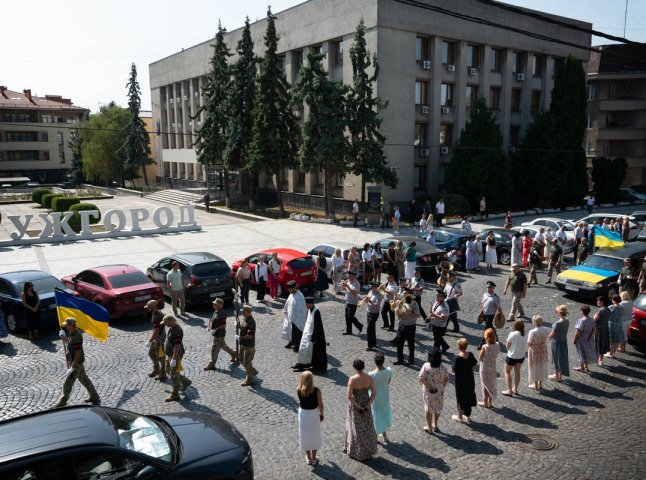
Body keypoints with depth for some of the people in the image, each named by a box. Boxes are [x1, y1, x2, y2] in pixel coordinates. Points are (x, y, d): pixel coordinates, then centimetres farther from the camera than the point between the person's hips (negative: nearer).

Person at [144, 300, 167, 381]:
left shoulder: (157, 317, -28)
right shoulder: (155, 313, 4)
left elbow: (156, 331, -30)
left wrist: (149, 341, -26)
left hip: (159, 339, -10)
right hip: (155, 338, 10)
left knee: (160, 357, 3)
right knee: (151, 353, 22)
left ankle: (162, 375, 17)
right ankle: (156, 370, 38)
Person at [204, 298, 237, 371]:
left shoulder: (222, 314, -24)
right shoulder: (216, 311, 6)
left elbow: (223, 325, -26)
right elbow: (212, 320, 19)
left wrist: (215, 330, -26)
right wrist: (209, 327, 5)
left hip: (219, 334, -10)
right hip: (216, 333, 10)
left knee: (214, 349, 0)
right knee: (223, 346, 24)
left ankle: (212, 365, 11)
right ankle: (234, 354, 39)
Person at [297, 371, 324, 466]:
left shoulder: (299, 390, -18)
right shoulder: (317, 390, -21)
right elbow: (320, 404, -10)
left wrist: (302, 382, -1)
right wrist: (321, 414, 4)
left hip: (303, 414, 1)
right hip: (314, 414, -1)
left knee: (305, 436, 18)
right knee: (314, 436, 18)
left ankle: (308, 458, 32)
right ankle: (314, 458, 30)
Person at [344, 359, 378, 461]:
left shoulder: (352, 379, -24)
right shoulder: (369, 377, -11)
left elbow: (349, 396, -24)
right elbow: (374, 392, -8)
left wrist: (358, 407, -14)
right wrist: (367, 405, -7)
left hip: (354, 405, -4)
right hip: (365, 404, 4)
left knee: (356, 428, 14)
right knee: (366, 427, 21)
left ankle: (357, 452, 29)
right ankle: (368, 450, 35)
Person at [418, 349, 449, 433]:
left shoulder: (426, 366, -19)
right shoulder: (443, 367, -12)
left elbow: (421, 378, -23)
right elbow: (446, 379, -3)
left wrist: (429, 386, -14)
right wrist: (442, 387, 10)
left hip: (429, 391, -2)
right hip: (439, 391, 2)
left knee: (429, 408, 15)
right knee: (438, 408, 22)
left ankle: (429, 427, 26)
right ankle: (435, 425, 38)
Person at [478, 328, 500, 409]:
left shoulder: (485, 347, -27)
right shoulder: (497, 345, -12)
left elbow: (480, 358, -16)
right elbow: (496, 353, 3)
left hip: (485, 368, -5)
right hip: (493, 367, 5)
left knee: (485, 385, 13)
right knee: (491, 384, 21)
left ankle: (485, 402, 26)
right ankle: (490, 402, 33)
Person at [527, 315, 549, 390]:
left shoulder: (532, 332, -29)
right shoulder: (546, 330, -13)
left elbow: (529, 343, -21)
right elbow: (547, 336, 7)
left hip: (534, 351, -5)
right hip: (543, 350, 5)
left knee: (535, 367, 13)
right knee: (542, 366, 20)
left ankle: (535, 385, 24)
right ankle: (540, 384, 32)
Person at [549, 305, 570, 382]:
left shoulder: (558, 323, -29)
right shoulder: (567, 321, -5)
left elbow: (552, 334, -22)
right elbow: (563, 330, 6)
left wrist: (549, 336, 0)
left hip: (557, 342, -7)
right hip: (564, 340, 7)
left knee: (557, 359, 9)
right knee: (562, 358, 20)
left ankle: (557, 376, 24)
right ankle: (560, 374, 35)